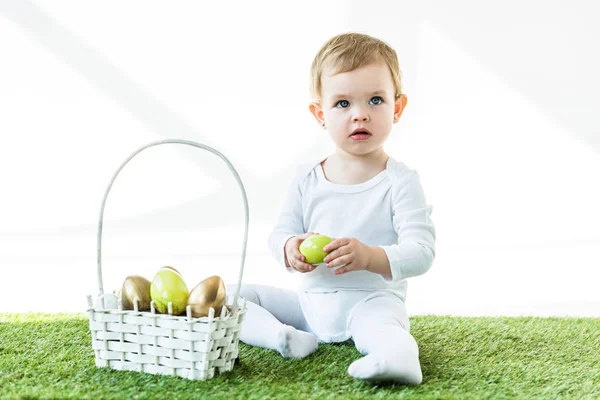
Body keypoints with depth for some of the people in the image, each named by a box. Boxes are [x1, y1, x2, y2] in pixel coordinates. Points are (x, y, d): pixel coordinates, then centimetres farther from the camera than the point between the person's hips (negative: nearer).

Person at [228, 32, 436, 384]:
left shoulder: (400, 181, -9)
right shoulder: (307, 179, 4)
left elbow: (421, 252, -16)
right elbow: (281, 232, 7)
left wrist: (370, 256, -35)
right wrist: (290, 248, -19)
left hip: (371, 300, -5)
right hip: (309, 300, 6)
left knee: (377, 320, -40)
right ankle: (280, 335, -28)